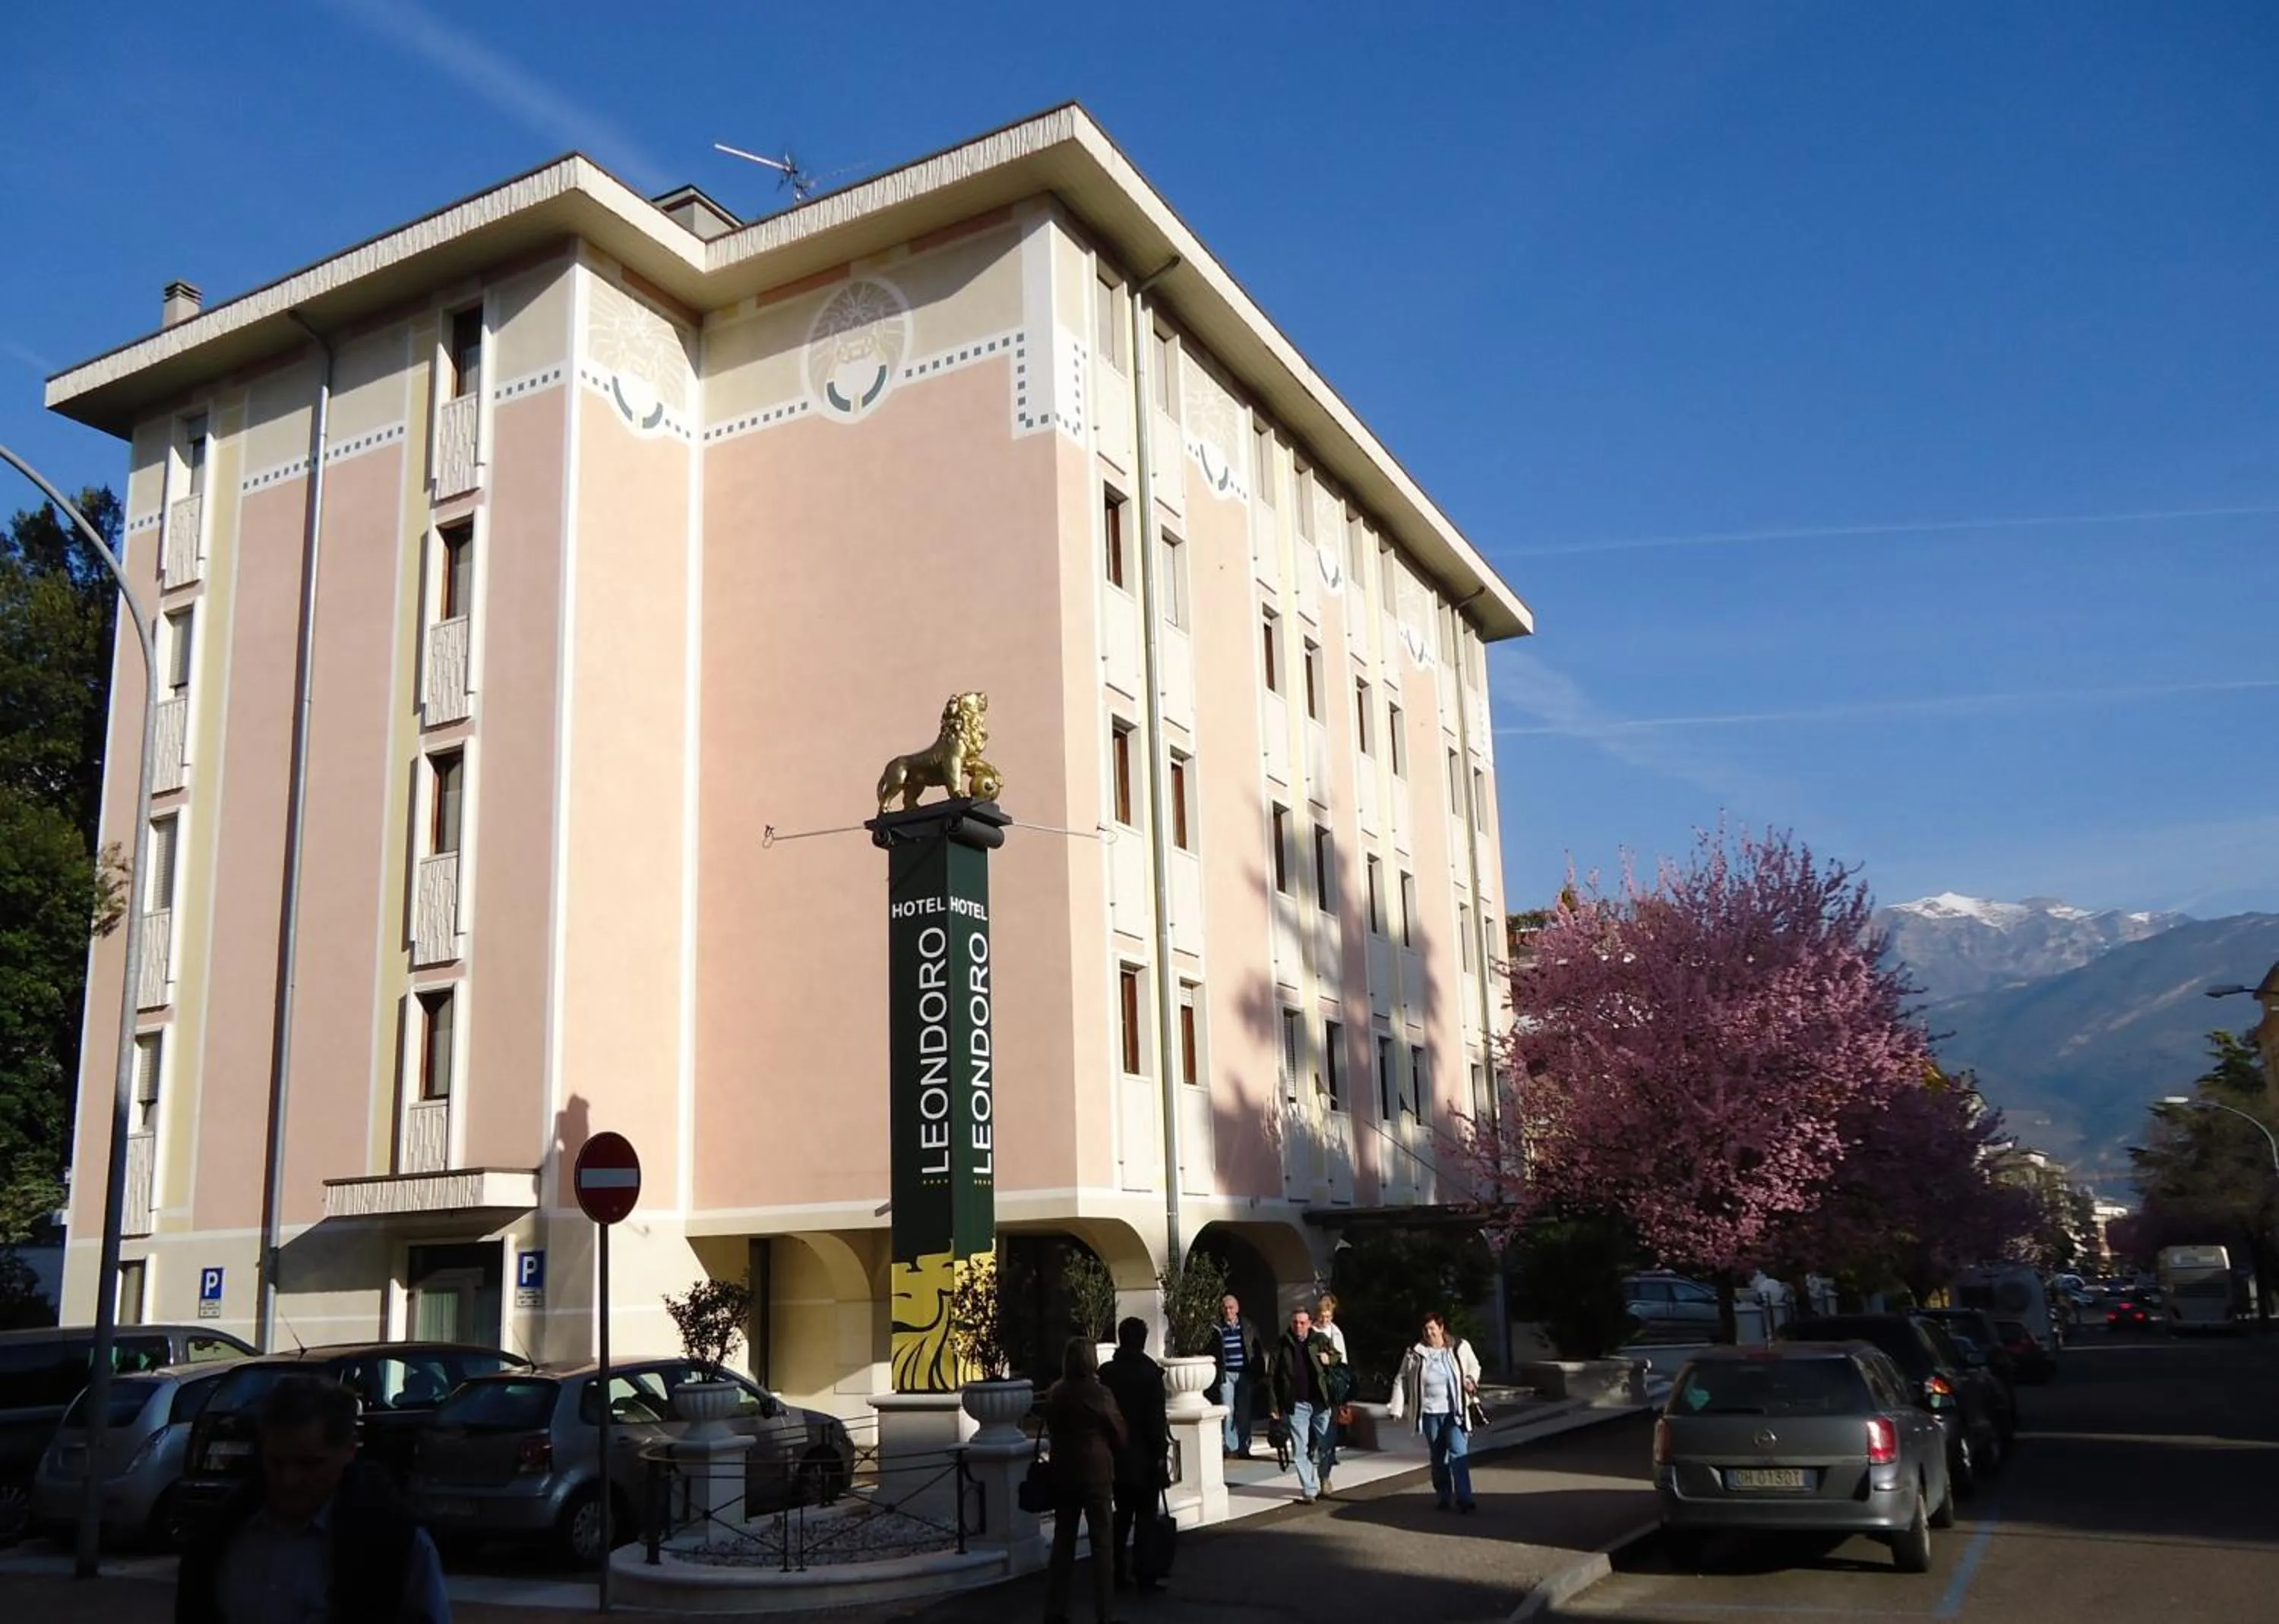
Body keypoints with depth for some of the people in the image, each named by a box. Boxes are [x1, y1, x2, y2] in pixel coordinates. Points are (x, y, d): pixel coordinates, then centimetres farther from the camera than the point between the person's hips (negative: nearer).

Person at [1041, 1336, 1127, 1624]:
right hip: (1096, 1473, -4)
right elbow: (1120, 1435, -2)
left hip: (1062, 1473, 4)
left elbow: (1051, 1431, 9)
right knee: (1102, 1545, 4)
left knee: (1062, 1542, 13)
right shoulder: (1099, 1394, -13)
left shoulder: (1054, 1395, -2)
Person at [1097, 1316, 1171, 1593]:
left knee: (1122, 1515, 15)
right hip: (1144, 1456, -4)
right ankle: (1146, 1575, 4)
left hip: (1116, 1455, 4)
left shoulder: (1106, 1372, -2)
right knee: (1146, 1516, 4)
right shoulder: (1150, 1372, -14)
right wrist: (1161, 1451, -6)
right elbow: (1156, 1417, -14)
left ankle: (1117, 1573, 16)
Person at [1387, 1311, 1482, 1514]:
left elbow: (1474, 1367, 13)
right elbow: (1402, 1381, 5)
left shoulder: (1460, 1347, -4)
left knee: (1458, 1452, -11)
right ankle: (1443, 1497, 24)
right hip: (1430, 1413, 2)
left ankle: (1464, 1500, -9)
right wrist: (1398, 1408, 1)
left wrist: (1470, 1379, -8)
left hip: (1455, 1411, -2)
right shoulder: (1415, 1354, -3)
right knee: (1438, 1457, 11)